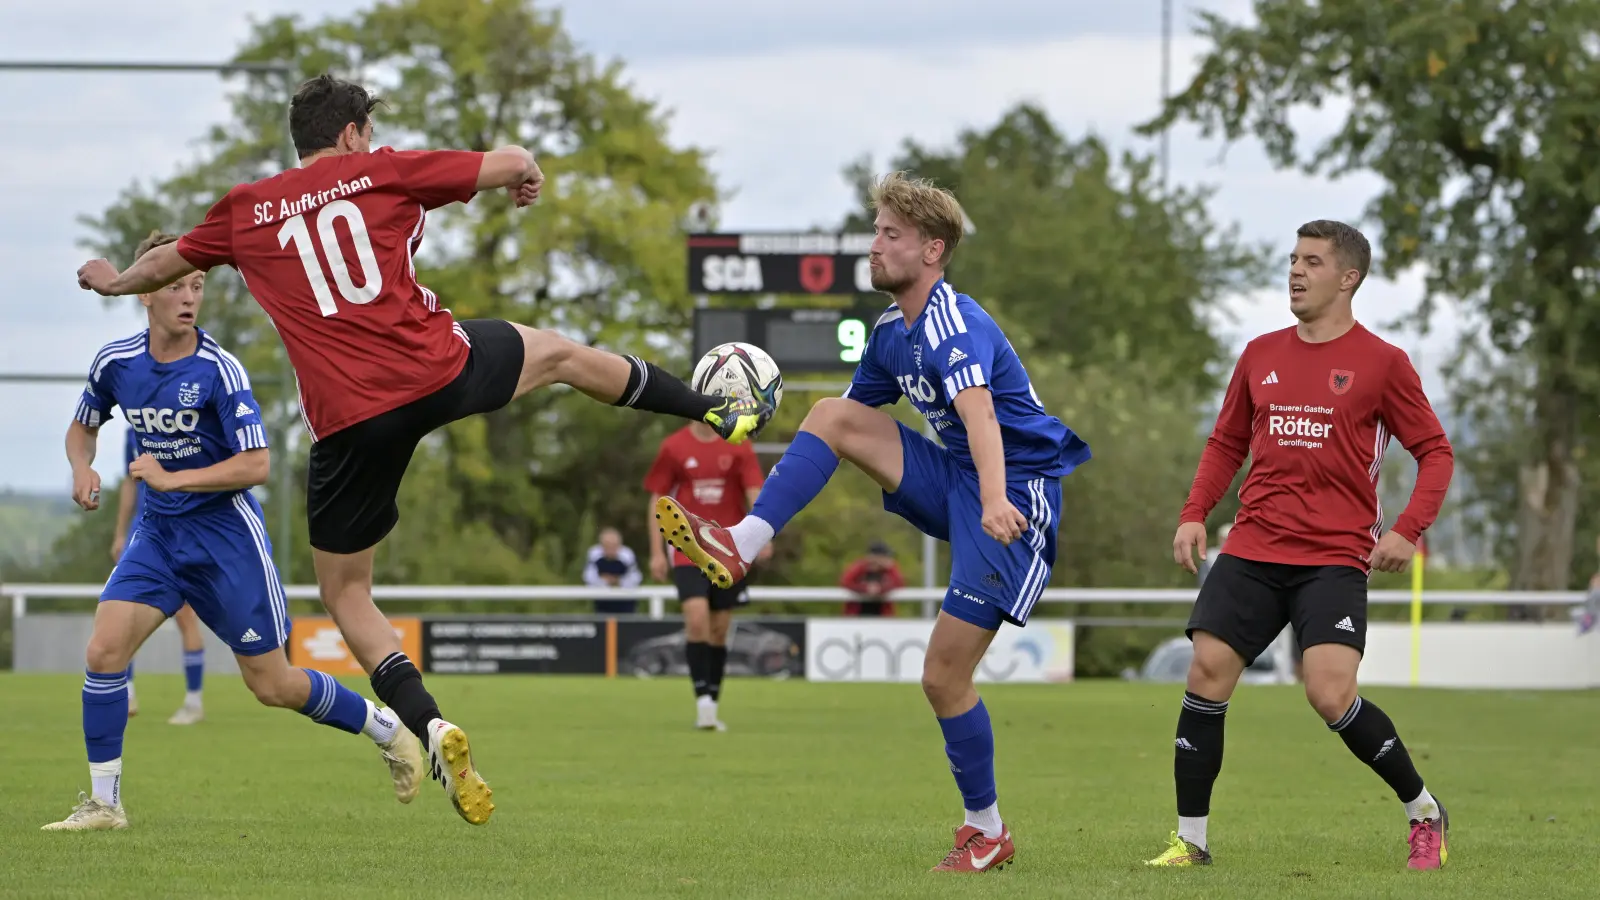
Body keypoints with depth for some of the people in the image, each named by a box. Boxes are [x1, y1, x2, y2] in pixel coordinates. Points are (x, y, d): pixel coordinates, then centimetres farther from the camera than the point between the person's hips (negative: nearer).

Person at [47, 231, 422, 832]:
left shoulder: (219, 370, -16)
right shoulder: (116, 363, -2)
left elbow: (256, 466, -18)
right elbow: (83, 427, 18)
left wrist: (172, 478, -22)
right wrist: (82, 470, -3)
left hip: (226, 534, -4)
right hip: (158, 533, 4)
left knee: (272, 685, 1)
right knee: (104, 648, -16)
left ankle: (388, 731, 26)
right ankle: (103, 802, -6)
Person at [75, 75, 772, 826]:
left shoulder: (245, 212, 11)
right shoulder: (381, 172, 5)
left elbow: (168, 264, 28)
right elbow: (513, 164, 7)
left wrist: (114, 281, 51)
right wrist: (525, 174, 33)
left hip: (346, 420, 0)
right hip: (439, 372, 0)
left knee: (344, 593, 13)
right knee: (559, 353, 30)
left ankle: (428, 726, -9)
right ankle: (720, 414, 42)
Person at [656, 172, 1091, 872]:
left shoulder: (953, 323, -20)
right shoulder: (891, 333, 9)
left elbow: (979, 411, -39)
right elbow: (848, 422, 23)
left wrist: (996, 500, -56)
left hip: (1018, 491, -8)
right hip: (954, 480, 8)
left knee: (944, 674, -10)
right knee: (832, 414, -8)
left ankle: (988, 832, 7)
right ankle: (741, 546, -17)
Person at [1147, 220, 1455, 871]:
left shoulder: (1381, 363, -1)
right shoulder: (1261, 355, 12)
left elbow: (1435, 452, 1)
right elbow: (1226, 444, 21)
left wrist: (1407, 530, -12)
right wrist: (1194, 514, 8)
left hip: (1334, 559, -4)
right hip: (1252, 550, 5)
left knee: (1331, 695, -18)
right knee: (1206, 675, -8)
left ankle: (1424, 811, 4)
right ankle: (1190, 840, 2)